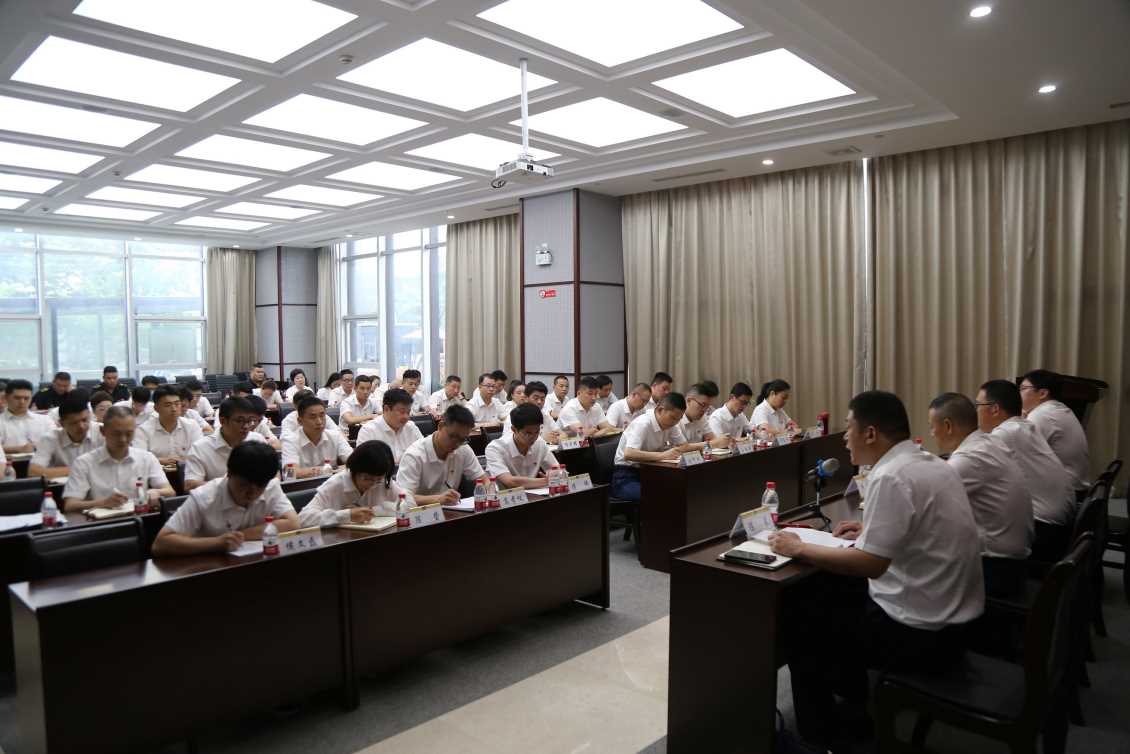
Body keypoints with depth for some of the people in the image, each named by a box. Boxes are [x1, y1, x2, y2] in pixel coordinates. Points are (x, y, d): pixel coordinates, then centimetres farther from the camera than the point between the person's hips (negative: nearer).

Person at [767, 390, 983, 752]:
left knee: (797, 611, 6)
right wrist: (872, 531, 14)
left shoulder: (890, 477, -23)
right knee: (835, 591, 23)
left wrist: (799, 549, -14)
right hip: (952, 618, 9)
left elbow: (870, 565, -25)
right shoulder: (934, 464, 6)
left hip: (920, 632, -9)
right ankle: (855, 704, 30)